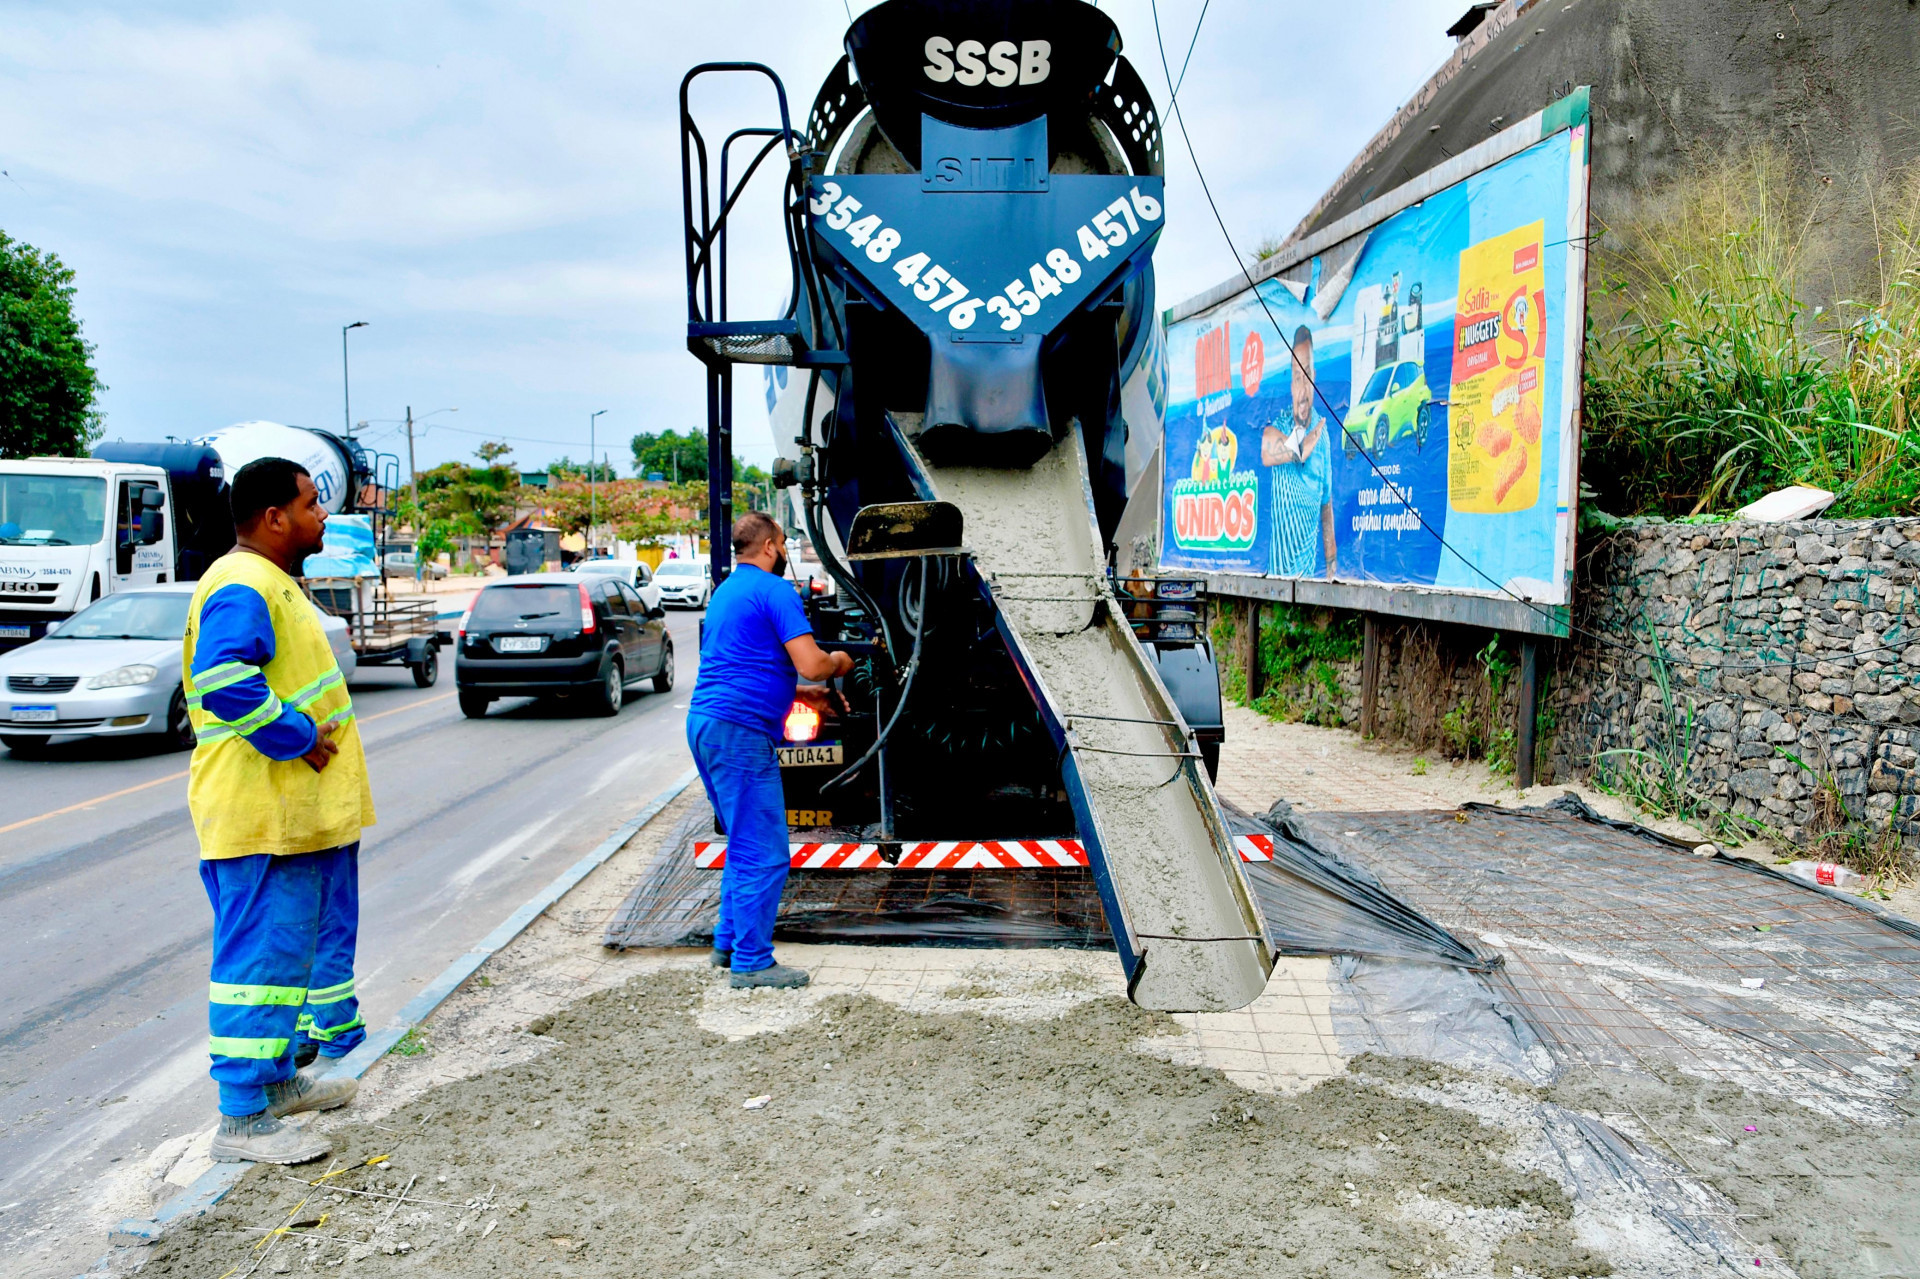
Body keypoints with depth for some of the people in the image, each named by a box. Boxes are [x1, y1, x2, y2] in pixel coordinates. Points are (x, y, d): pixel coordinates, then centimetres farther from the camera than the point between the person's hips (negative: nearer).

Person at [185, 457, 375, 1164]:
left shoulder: (273, 582, 18)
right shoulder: (242, 586, -17)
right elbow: (224, 681, -33)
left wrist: (314, 737, 20)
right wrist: (298, 738, -24)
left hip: (302, 813, 11)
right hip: (263, 817, -11)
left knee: (297, 945, 19)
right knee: (263, 954, -5)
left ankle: (278, 1078, 32)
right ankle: (244, 1117, 4)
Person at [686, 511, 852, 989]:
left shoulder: (725, 591, 22)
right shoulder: (774, 590, -9)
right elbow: (811, 664, -18)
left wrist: (804, 694, 25)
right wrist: (838, 663, 5)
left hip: (705, 722, 10)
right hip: (740, 732, -10)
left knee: (745, 844, 20)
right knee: (764, 853, -4)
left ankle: (729, 943, 26)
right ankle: (751, 962, 1)